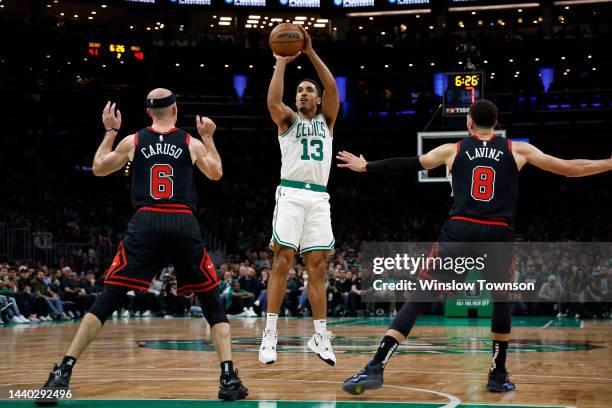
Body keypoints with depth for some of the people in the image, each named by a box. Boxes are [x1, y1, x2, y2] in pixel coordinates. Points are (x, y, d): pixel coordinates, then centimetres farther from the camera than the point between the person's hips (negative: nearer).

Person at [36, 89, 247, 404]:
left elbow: (98, 168, 25)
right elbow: (216, 173, 29)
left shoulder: (132, 141, 10)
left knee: (107, 300, 4)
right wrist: (208, 137, 38)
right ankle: (229, 378, 0)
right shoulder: (191, 143, 10)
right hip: (184, 224, 0)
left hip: (145, 224, 0)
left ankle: (63, 372, -5)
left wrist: (110, 131, 34)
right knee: (212, 302, 12)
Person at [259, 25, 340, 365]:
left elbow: (333, 88, 0)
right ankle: (270, 333, -7)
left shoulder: (327, 120, 17)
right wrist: (282, 62, -8)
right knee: (283, 261, -9)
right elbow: (273, 101, -12)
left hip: (319, 197, 2)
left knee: (317, 266, 1)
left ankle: (321, 337, 4)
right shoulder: (288, 120, 11)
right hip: (291, 194, -2)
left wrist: (311, 53, -7)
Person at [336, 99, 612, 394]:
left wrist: (364, 167, 38)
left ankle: (375, 367, -13)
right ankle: (498, 376, 25)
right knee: (502, 300, 25)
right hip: (498, 236, 0)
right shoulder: (517, 149, 15)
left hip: (459, 232, 0)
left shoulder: (452, 150, 16)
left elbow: (407, 164, 25)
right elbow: (570, 169, 18)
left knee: (419, 298, 0)